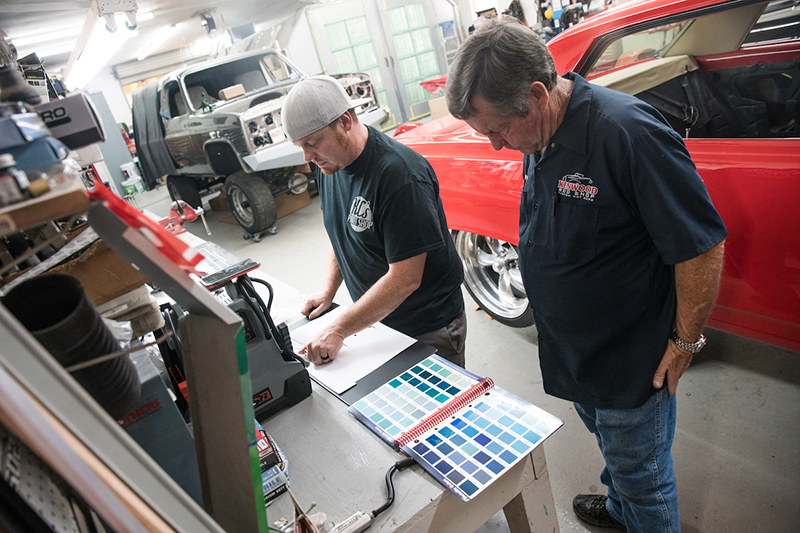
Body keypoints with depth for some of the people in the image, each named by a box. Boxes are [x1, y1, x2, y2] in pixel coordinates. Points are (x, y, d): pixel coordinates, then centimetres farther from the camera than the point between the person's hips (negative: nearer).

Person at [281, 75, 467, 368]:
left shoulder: (400, 173, -27)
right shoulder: (330, 165, -1)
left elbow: (405, 278, -28)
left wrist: (339, 330, -26)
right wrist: (328, 291, -1)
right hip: (373, 319, 7)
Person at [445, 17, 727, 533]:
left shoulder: (627, 132, -29)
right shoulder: (538, 138, -3)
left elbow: (703, 244, -23)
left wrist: (685, 341, -15)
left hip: (632, 362, -8)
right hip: (574, 350, 8)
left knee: (640, 475, 14)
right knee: (608, 441, 30)